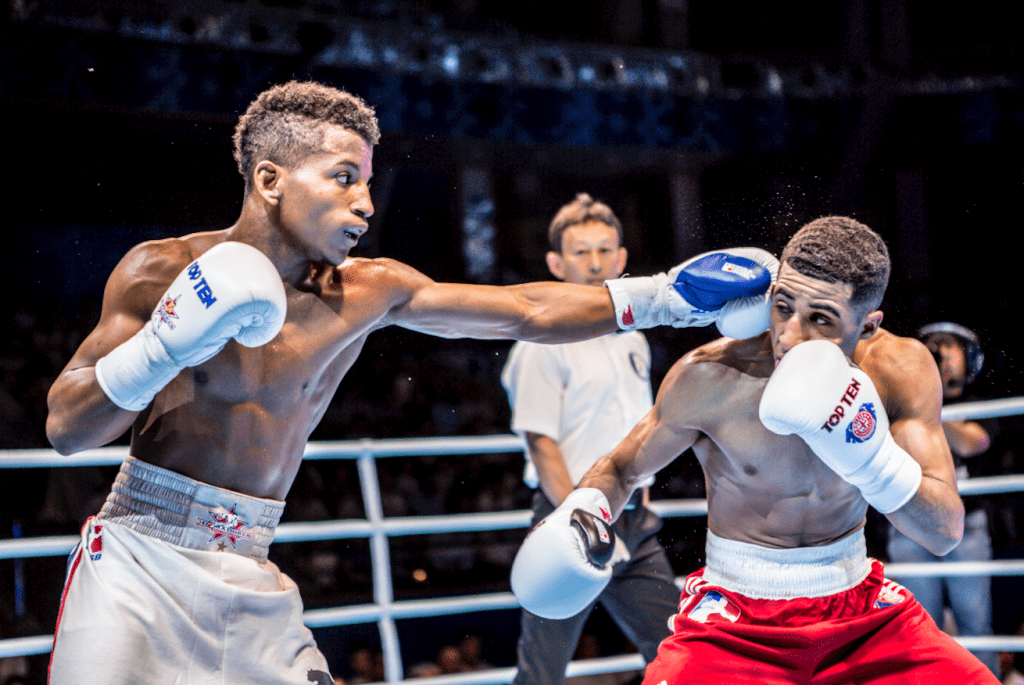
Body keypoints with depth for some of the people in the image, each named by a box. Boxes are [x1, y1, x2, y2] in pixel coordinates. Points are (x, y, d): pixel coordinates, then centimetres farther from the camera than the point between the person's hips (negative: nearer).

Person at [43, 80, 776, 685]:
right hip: (138, 559, -3)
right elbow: (65, 429, -9)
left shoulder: (368, 293, 1)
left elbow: (527, 311, 4)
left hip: (251, 582, 4)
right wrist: (163, 350, -25)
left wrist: (663, 296, -2)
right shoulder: (161, 271, -7)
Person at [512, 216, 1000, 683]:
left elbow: (946, 533, -14)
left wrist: (866, 452, -30)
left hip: (863, 614, 3)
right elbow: (622, 469, 1)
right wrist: (582, 512, -21)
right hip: (731, 627, -2)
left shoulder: (902, 370, -12)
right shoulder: (709, 377, -17)